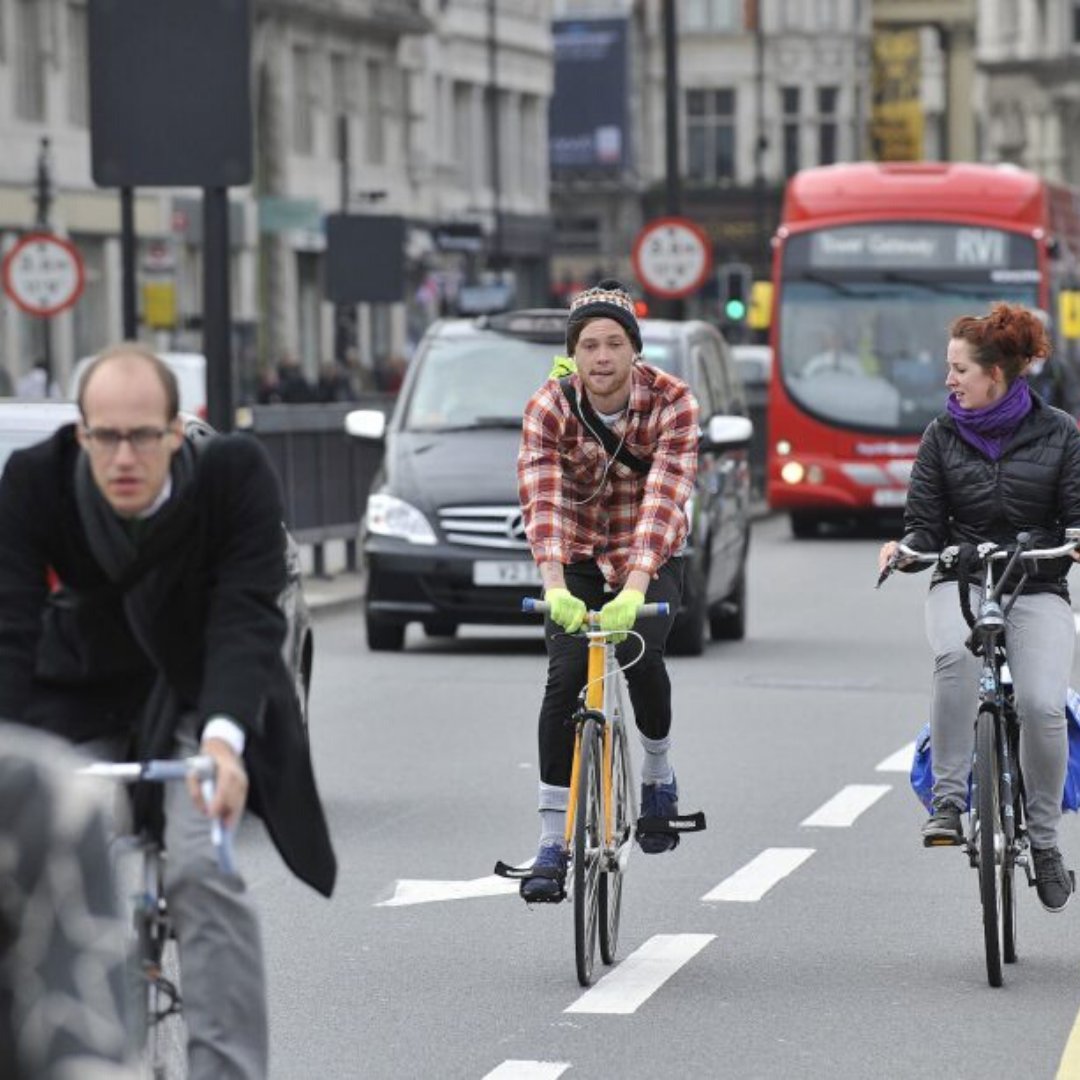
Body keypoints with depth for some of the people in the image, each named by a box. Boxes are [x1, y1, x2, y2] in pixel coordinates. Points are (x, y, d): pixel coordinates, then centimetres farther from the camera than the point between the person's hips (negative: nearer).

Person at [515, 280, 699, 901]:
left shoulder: (672, 402, -22)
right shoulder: (549, 409, -18)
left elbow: (666, 497, -33)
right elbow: (542, 501, -29)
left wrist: (635, 587, -46)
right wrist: (554, 585, -45)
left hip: (652, 557, -1)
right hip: (579, 558, 1)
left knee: (642, 657, -26)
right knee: (564, 681, -16)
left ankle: (659, 772, 5)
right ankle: (553, 844, -11)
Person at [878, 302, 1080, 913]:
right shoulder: (943, 437, 7)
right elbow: (926, 525, 5)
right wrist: (905, 549, -17)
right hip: (961, 581, 1)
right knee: (956, 653, -35)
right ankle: (948, 798, -26)